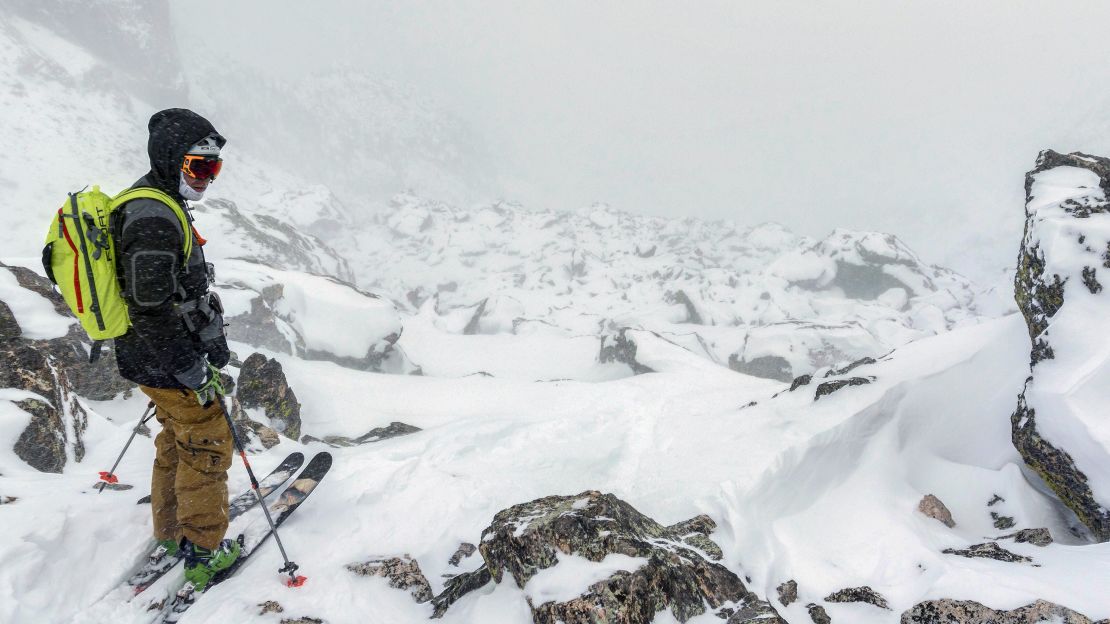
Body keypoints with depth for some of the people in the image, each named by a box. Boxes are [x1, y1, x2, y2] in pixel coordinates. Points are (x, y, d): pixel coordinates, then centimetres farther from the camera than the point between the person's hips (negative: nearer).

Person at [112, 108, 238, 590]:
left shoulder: (153, 205, 9)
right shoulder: (154, 219, -25)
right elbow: (151, 309, -27)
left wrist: (211, 335, 21)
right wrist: (193, 373, -22)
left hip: (154, 360, 10)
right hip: (171, 365, -10)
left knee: (176, 441, 22)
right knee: (207, 446, 3)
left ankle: (171, 534, 38)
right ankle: (204, 553, 17)